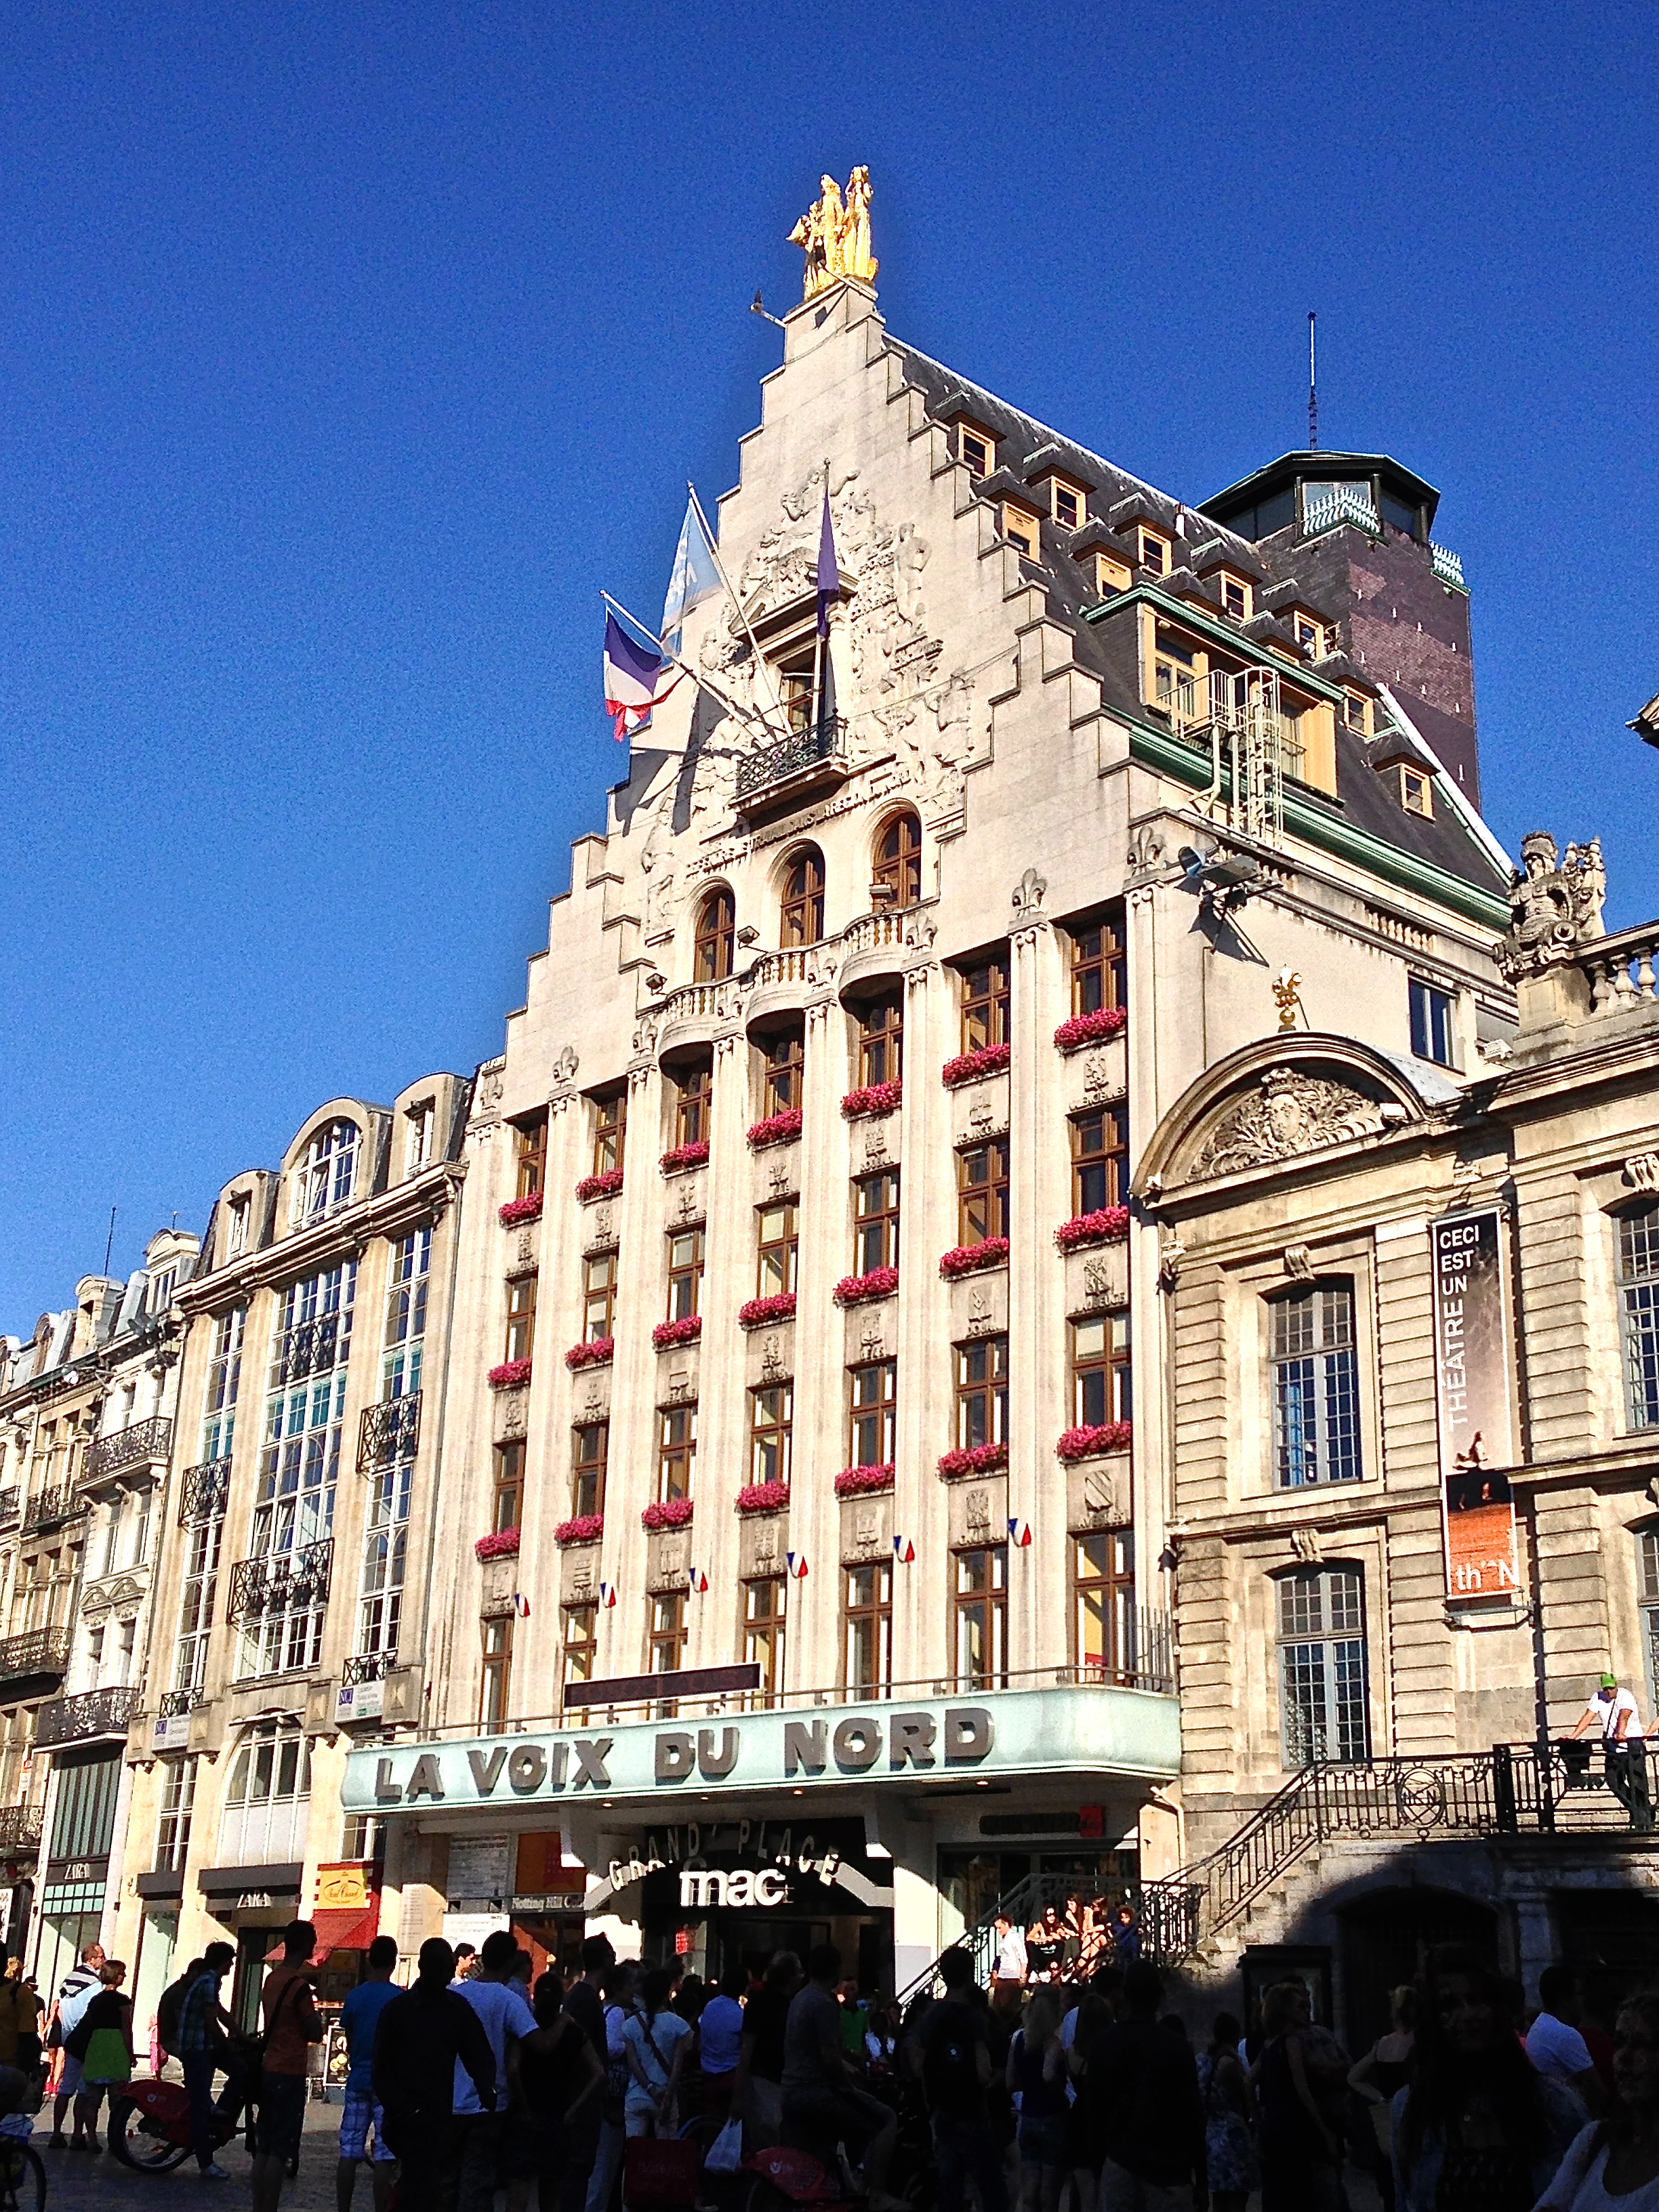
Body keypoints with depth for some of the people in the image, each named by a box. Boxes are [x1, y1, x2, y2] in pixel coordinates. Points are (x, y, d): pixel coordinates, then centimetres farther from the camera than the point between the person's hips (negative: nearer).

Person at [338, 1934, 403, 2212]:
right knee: (383, 2156, -2)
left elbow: (349, 2041, 9)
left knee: (349, 2153, 7)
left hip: (357, 2081, 3)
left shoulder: (355, 1996, 1)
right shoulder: (400, 1999, -8)